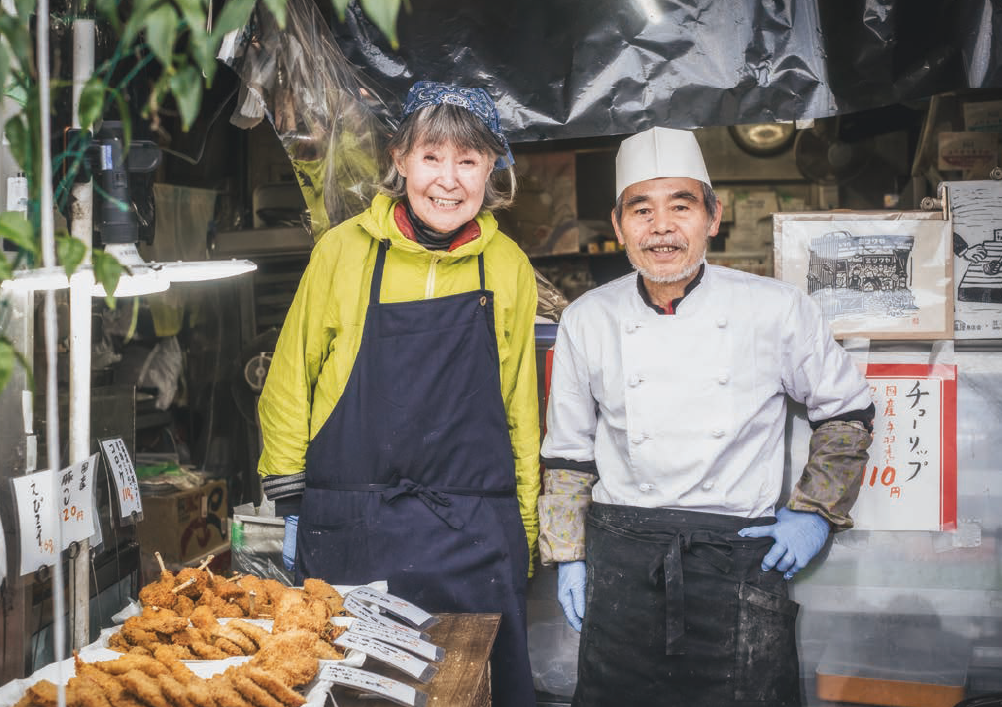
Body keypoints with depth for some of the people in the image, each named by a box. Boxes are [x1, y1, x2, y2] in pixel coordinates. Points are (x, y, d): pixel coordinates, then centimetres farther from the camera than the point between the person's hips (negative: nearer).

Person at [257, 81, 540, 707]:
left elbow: (520, 408, 11)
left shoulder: (508, 266, 4)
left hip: (475, 537, 1)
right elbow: (291, 380, 6)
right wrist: (293, 510, 4)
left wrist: (522, 535, 11)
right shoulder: (344, 249, -1)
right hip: (348, 535, -1)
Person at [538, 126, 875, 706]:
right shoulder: (588, 320, 2)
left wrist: (816, 512, 3)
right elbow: (568, 448, 10)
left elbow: (847, 411, 9)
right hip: (622, 561, 2)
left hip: (741, 558, -1)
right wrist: (568, 555, 9)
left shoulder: (779, 310, -4)